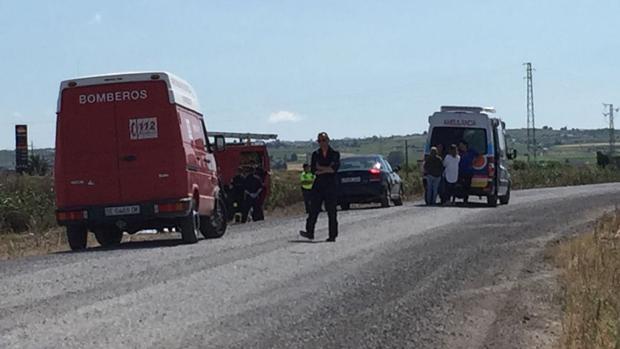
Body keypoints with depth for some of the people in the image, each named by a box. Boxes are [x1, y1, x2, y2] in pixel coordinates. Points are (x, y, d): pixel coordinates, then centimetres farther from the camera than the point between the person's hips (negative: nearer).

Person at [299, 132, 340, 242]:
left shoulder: (335, 154, 3)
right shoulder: (316, 154, 11)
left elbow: (335, 169, -11)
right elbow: (313, 170, 1)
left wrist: (320, 169, -7)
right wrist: (327, 169, -8)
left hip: (331, 185, -3)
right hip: (319, 184, 3)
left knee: (331, 211, -2)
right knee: (313, 209, -6)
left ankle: (333, 236, 1)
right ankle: (310, 232, -7)